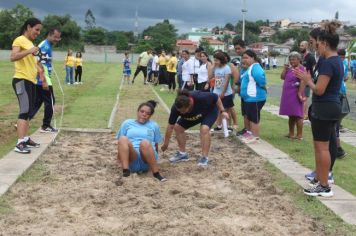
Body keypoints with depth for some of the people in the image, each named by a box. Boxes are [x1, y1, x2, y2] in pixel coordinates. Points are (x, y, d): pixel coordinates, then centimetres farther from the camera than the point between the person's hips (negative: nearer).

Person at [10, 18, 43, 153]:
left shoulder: (30, 43, 20)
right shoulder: (19, 40, -7)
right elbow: (12, 57, -22)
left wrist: (42, 77, 24)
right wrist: (29, 51, -30)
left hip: (31, 81, 10)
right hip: (22, 80, -10)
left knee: (29, 111, 12)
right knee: (25, 110, -17)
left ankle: (25, 139, 20)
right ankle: (20, 143, -20)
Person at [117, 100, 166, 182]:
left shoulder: (154, 125, 18)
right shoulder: (127, 123, 18)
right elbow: (120, 142, 17)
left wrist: (155, 158, 15)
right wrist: (120, 156, 9)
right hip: (131, 159, 1)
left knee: (145, 142, -35)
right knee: (123, 139, -29)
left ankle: (156, 174, -31)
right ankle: (125, 171, -40)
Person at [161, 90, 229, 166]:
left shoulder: (200, 97, -43)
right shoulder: (176, 108, -31)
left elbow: (216, 97, -24)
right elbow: (170, 126, -22)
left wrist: (222, 111, -22)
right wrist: (166, 144, -17)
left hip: (210, 111, -5)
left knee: (204, 129, -29)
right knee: (178, 127, -6)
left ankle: (204, 157, -18)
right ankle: (182, 153, 11)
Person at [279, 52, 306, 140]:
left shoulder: (301, 69, -12)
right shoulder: (290, 68, 13)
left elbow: (303, 82, -19)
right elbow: (282, 77, 12)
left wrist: (300, 94, -24)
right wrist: (285, 68, 1)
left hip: (295, 95, -9)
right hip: (288, 95, 9)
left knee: (297, 115, -5)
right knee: (291, 115, 14)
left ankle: (299, 135, 0)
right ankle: (291, 133, 23)